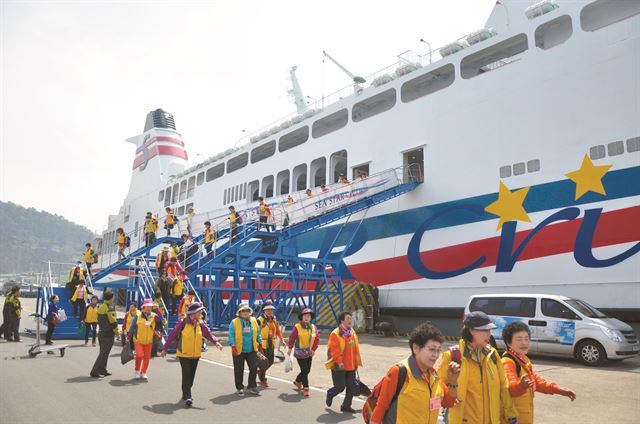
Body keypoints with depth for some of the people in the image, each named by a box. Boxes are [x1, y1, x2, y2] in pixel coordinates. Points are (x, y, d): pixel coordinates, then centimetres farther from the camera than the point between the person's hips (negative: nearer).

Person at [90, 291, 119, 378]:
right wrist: (116, 332, -7)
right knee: (104, 354, -4)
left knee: (103, 352, 17)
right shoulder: (110, 308, -16)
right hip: (108, 334, -9)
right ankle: (94, 372, -4)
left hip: (100, 332, 9)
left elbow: (99, 320, 17)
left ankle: (102, 369, 23)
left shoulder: (100, 307, 11)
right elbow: (113, 322, -17)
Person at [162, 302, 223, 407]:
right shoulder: (183, 323, -14)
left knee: (191, 375, 14)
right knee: (186, 375, -9)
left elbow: (208, 334, -8)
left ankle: (186, 393, 33)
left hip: (196, 354, 5)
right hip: (184, 354, -5)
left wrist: (216, 342, -25)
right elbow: (172, 335, -9)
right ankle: (187, 397, -5)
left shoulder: (201, 324, 0)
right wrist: (165, 349, -7)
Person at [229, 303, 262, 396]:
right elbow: (231, 335, -10)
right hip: (239, 350, -3)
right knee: (239, 370, 7)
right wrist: (233, 346, -19)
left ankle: (251, 387, 13)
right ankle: (240, 388, 23)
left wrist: (260, 342, 13)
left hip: (252, 350, 3)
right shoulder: (234, 322, -6)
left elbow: (258, 333, 15)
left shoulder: (254, 321, 7)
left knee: (254, 368, -1)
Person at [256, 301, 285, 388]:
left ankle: (260, 371, 40)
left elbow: (278, 330, 12)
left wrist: (281, 340, 4)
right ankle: (262, 380, 18)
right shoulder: (260, 320, -15)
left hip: (271, 345, 6)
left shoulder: (274, 319, 6)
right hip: (263, 345, -6)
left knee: (270, 362, 14)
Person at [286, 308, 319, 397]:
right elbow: (292, 338, -4)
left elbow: (317, 338, 6)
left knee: (307, 370, 14)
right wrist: (290, 348, 0)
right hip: (300, 352, -5)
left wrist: (313, 349, 1)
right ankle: (305, 388, 6)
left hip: (309, 353, 5)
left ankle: (298, 381, 39)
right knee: (304, 370, -7)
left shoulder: (313, 327, 2)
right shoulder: (297, 327, -11)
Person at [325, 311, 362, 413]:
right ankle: (330, 394, 31)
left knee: (352, 387, 7)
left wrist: (356, 362, 14)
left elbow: (356, 349, 14)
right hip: (339, 366, -7)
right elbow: (334, 350, -18)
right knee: (340, 387, -1)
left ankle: (346, 406, 22)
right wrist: (339, 361, -24)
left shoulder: (352, 332, 9)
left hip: (351, 366, 7)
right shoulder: (335, 334, -14)